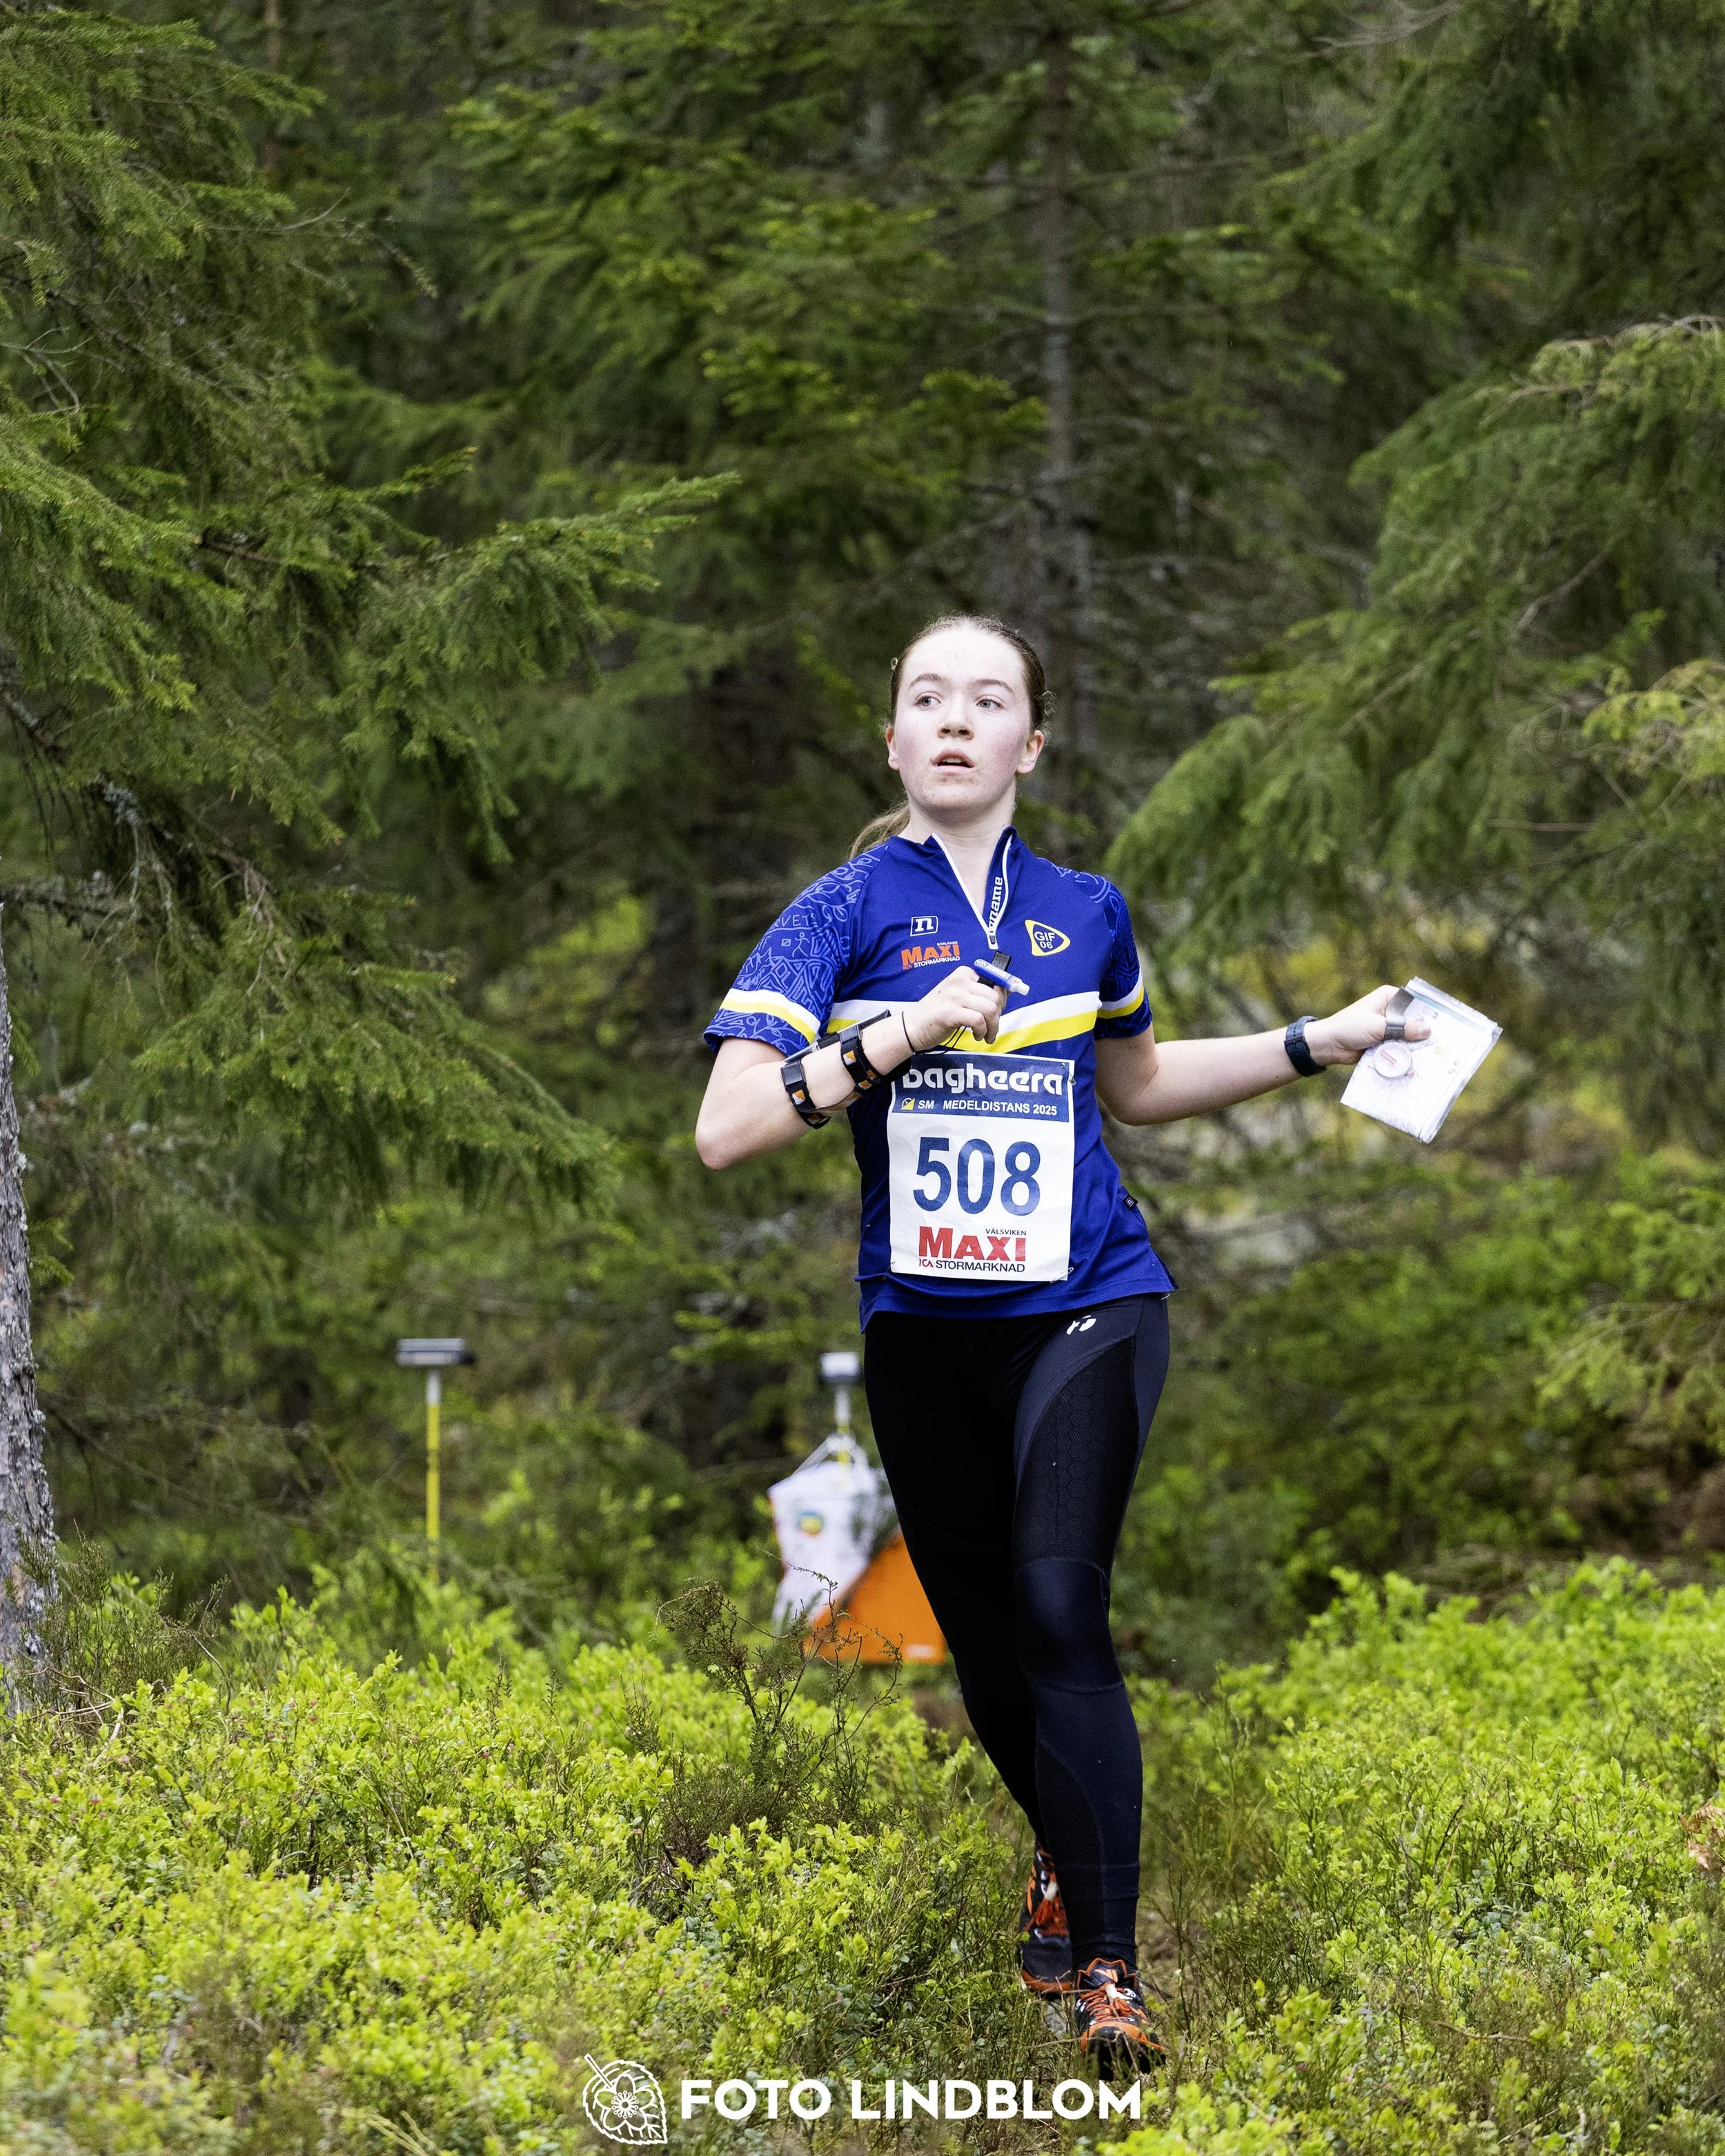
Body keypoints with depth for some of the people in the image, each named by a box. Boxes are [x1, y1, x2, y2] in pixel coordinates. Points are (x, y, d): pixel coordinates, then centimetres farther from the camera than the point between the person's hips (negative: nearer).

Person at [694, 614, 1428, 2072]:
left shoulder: (1085, 911, 5)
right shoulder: (848, 911, -4)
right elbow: (725, 1131, -14)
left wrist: (1319, 1045, 20)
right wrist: (903, 1033, -21)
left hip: (1086, 1309, 0)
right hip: (926, 1332, 0)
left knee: (1059, 1609, -17)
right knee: (984, 1637, 8)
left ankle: (1105, 1965, -14)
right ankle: (1070, 1854, 39)